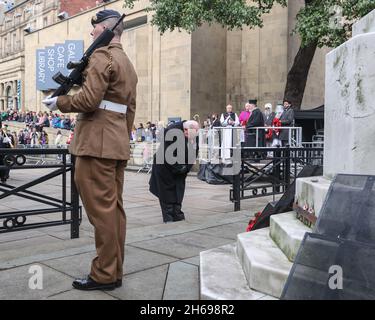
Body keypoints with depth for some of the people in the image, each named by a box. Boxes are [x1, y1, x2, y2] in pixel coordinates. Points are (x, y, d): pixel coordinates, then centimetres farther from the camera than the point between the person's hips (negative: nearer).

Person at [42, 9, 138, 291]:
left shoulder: (102, 56, -6)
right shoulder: (128, 63, 23)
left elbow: (89, 99, -17)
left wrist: (59, 102, -1)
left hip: (97, 142, -9)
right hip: (118, 143, 9)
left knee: (101, 209, -6)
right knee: (114, 207, 9)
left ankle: (105, 275, 2)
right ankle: (115, 271, 16)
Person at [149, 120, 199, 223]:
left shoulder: (194, 134, -10)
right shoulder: (171, 132, -28)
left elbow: (194, 153, -2)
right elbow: (168, 154, -27)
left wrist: (186, 168, -11)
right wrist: (178, 168, -20)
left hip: (181, 166, 6)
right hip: (165, 165, -5)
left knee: (179, 187, 8)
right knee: (167, 189, -2)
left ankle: (177, 214, 16)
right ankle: (168, 216, 4)